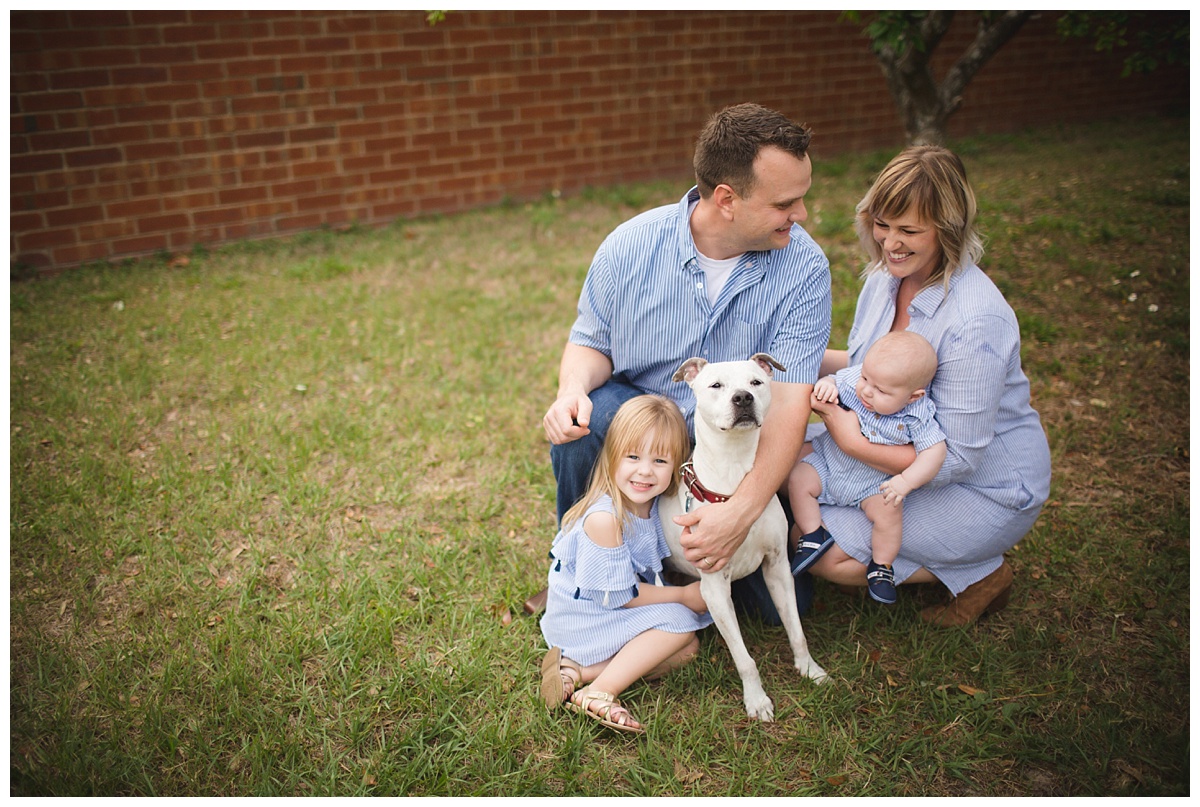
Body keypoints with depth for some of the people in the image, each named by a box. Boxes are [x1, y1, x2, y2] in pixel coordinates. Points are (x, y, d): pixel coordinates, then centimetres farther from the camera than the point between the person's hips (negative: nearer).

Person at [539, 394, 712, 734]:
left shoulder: (656, 502, -6)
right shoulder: (604, 518, -29)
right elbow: (619, 594, -20)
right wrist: (684, 595, -12)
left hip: (617, 610, 8)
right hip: (581, 618, -8)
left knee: (687, 648, -4)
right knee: (679, 621, -17)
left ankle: (578, 669, -10)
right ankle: (599, 693, -18)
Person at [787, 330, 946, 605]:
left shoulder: (917, 418, -23)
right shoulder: (852, 380, -19)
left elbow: (935, 451, -24)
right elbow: (833, 381, -3)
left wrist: (906, 481, -34)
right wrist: (825, 384, -29)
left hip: (873, 483, -3)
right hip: (828, 462, 3)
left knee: (888, 511, -23)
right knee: (798, 480, -15)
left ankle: (881, 565, 0)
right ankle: (813, 535, 0)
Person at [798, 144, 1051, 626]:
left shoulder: (974, 322, -31)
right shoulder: (887, 275, -5)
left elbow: (956, 460, -27)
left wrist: (856, 444, -33)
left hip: (986, 491, -9)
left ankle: (978, 572, 1)